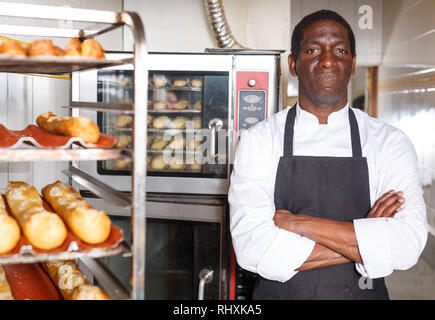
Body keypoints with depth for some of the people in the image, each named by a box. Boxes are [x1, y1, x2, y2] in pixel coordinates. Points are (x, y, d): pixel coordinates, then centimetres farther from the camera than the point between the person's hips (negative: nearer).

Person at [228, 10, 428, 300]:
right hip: (278, 293, 0)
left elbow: (408, 244, -20)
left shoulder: (389, 142, -7)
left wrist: (299, 224, -23)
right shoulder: (258, 140, -9)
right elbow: (251, 248, -20)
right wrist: (363, 242, -20)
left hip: (361, 292, 1)